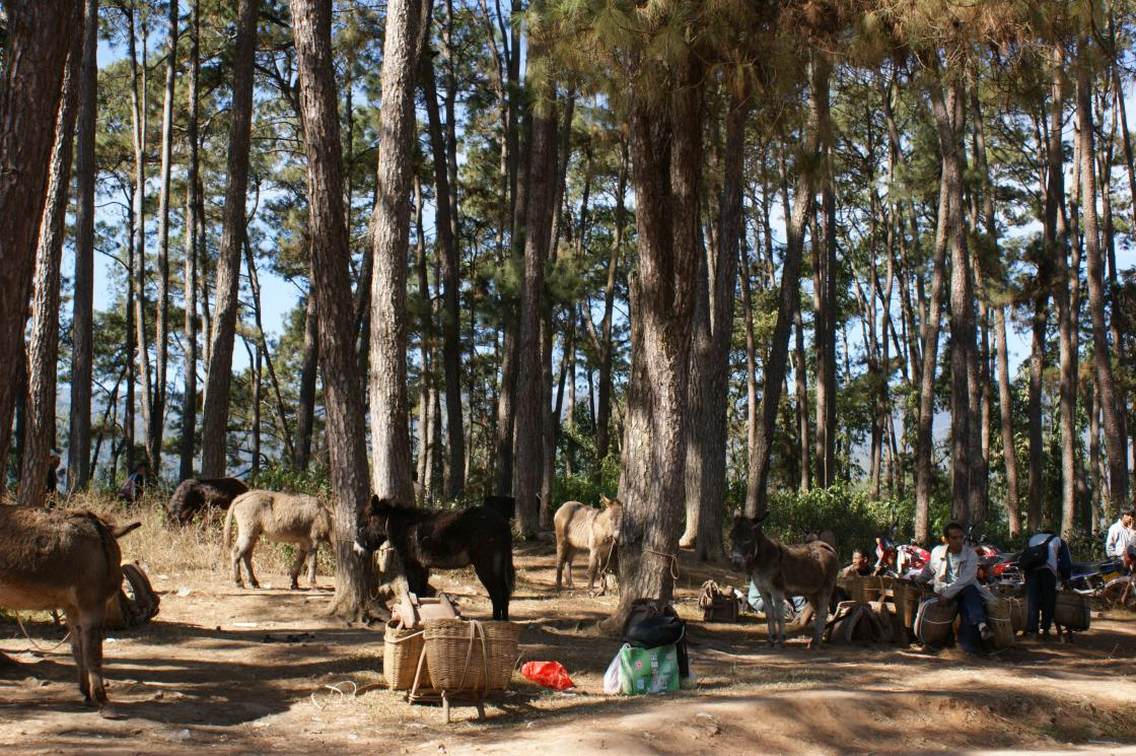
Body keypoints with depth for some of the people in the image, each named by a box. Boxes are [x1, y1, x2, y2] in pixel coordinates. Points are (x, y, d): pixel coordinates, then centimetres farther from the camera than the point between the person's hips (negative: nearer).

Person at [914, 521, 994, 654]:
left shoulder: (971, 554, -4)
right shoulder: (937, 552, 6)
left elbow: (966, 579, -17)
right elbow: (928, 571, 25)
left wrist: (947, 594, -25)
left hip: (967, 590, -1)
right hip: (944, 591, 1)